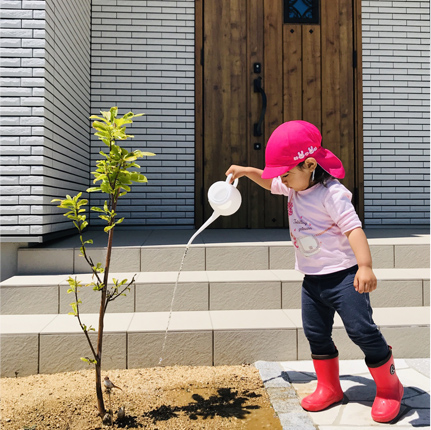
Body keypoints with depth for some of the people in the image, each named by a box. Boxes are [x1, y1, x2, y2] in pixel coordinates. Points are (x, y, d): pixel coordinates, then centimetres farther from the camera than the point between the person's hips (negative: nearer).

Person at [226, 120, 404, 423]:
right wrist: (248, 172, 17)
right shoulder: (294, 187, 5)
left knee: (361, 330, -2)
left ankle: (390, 388, 20)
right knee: (316, 333, 12)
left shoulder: (332, 193, -21)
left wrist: (365, 266, -40)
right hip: (312, 277, 8)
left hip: (343, 274, -8)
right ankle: (329, 388, 30)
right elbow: (271, 184, 26)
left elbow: (353, 228, -29)